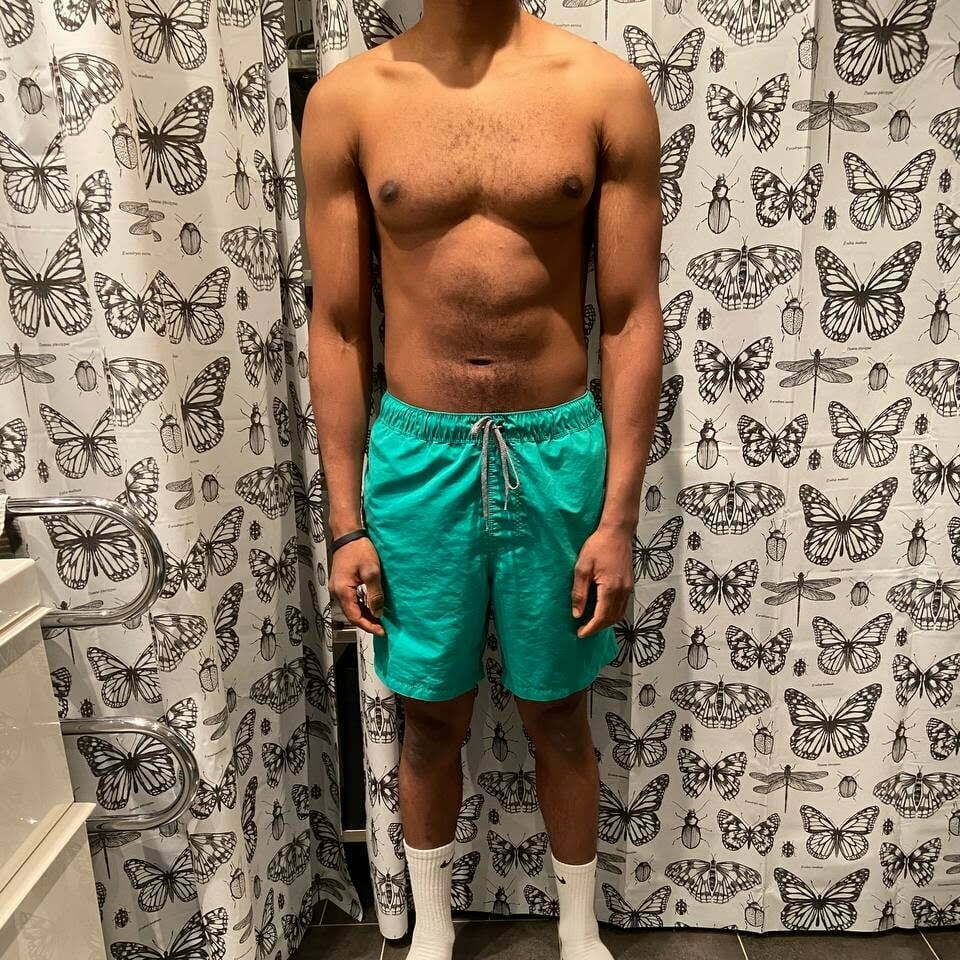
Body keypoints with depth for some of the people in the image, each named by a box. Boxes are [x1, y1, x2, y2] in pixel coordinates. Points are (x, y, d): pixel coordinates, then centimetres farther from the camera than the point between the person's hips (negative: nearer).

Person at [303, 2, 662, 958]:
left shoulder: (606, 88, -2)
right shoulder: (347, 98, 0)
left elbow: (632, 319, -2)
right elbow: (337, 328, 1)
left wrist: (618, 516, -6)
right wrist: (346, 522, 0)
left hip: (559, 452, 0)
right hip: (416, 456, 1)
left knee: (558, 713, 17)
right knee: (431, 717, 17)